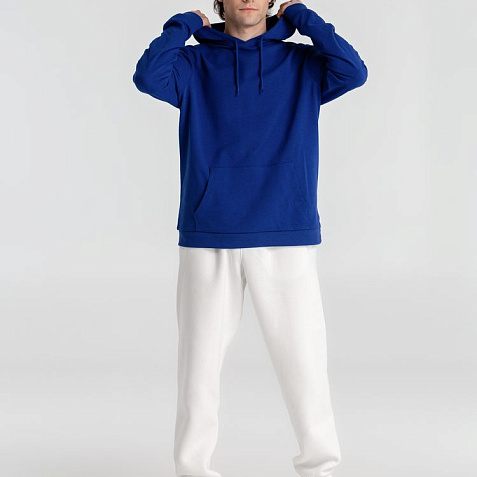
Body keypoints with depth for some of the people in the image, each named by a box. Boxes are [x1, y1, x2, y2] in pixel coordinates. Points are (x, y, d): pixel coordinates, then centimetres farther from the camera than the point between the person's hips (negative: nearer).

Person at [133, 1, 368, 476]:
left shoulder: (302, 63, 11)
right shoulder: (193, 63, 10)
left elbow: (353, 71, -7)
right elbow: (148, 77, -10)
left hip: (287, 239, 0)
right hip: (208, 239, 0)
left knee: (303, 359, -1)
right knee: (200, 360, 4)